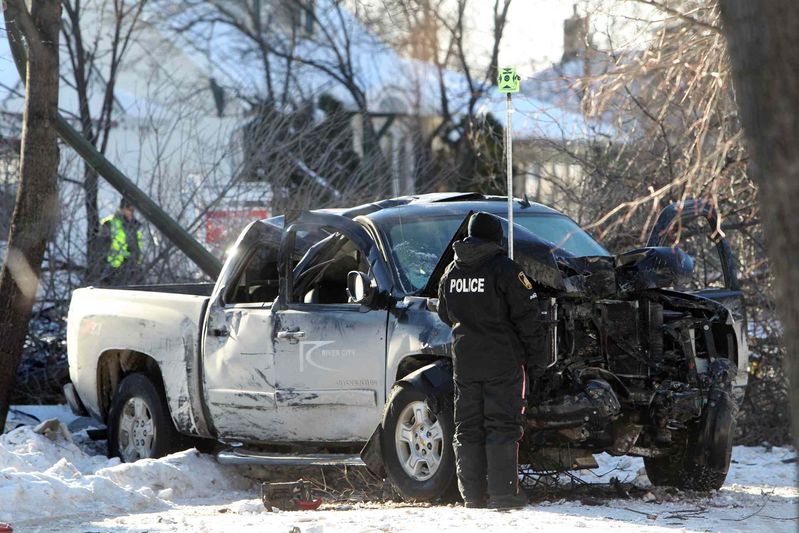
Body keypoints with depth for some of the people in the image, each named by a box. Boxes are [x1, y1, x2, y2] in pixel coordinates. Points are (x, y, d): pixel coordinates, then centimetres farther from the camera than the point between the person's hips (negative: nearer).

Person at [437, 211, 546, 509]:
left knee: (468, 427, 9)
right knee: (502, 427, -3)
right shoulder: (504, 270, -10)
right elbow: (527, 317, -10)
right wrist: (535, 358, -2)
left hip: (465, 361, 5)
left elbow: (445, 315, 21)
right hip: (502, 360, -5)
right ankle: (503, 493, -7)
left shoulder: (451, 272, 8)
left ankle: (472, 494, 8)